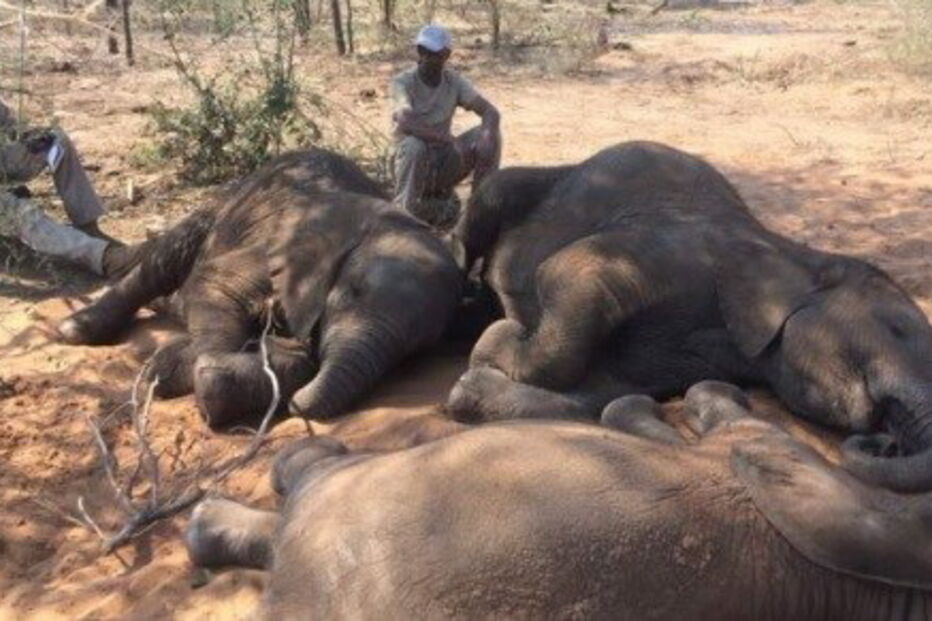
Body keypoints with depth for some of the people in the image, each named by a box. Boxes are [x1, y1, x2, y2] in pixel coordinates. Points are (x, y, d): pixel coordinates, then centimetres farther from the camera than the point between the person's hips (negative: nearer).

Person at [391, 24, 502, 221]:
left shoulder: (454, 82, -2)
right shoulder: (403, 82, -15)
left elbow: (490, 111, -11)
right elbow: (406, 123, -33)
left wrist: (487, 137, -33)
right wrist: (446, 139, -37)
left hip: (445, 164, 4)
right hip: (414, 161, -4)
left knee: (490, 135, -14)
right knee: (414, 145, -37)